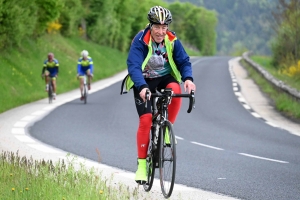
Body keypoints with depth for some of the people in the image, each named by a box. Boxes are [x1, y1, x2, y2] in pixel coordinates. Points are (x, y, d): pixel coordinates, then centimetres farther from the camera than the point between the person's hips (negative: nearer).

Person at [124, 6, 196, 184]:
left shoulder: (173, 40, -14)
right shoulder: (140, 40, -24)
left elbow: (184, 61, -14)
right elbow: (133, 66, -33)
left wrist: (188, 79, -36)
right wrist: (142, 87, -50)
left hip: (165, 77, 2)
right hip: (144, 81, -2)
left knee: (175, 90, -33)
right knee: (146, 119, -15)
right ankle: (142, 164, -6)